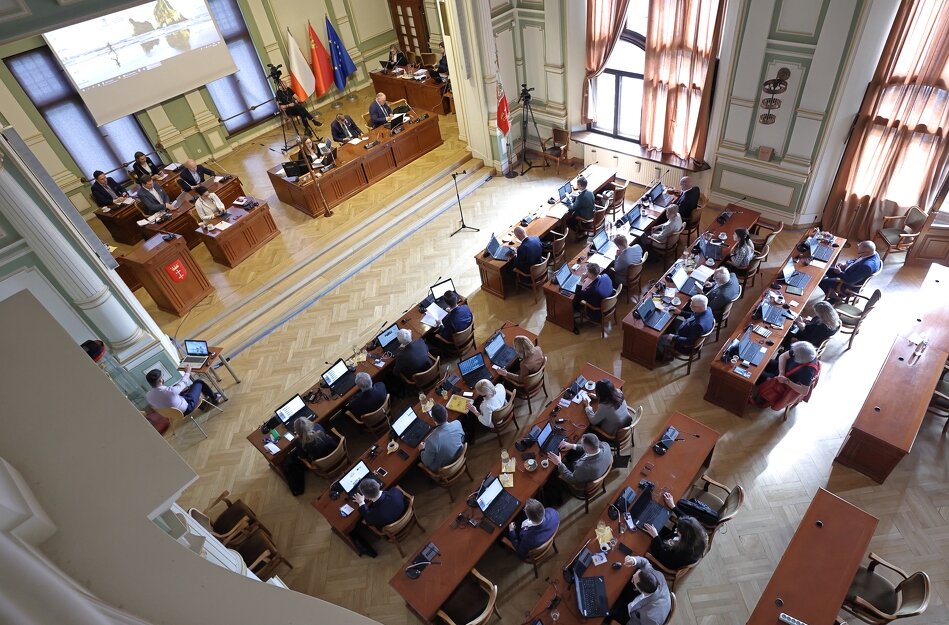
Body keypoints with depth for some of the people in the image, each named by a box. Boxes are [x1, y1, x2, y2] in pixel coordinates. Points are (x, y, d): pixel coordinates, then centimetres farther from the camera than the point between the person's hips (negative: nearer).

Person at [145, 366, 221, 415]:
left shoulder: (148, 396, -19)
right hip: (187, 408, -7)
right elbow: (183, 383, -16)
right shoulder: (170, 391, -38)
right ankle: (214, 398, 31)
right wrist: (187, 372, 5)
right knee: (199, 382, 8)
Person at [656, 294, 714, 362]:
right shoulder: (707, 309, -17)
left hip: (686, 346, -9)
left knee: (659, 338, 3)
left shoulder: (699, 325, -44)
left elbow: (690, 342, -33)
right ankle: (667, 348, 37)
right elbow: (693, 316, 6)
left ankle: (667, 355, 32)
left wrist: (674, 338, -24)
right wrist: (680, 312, 3)